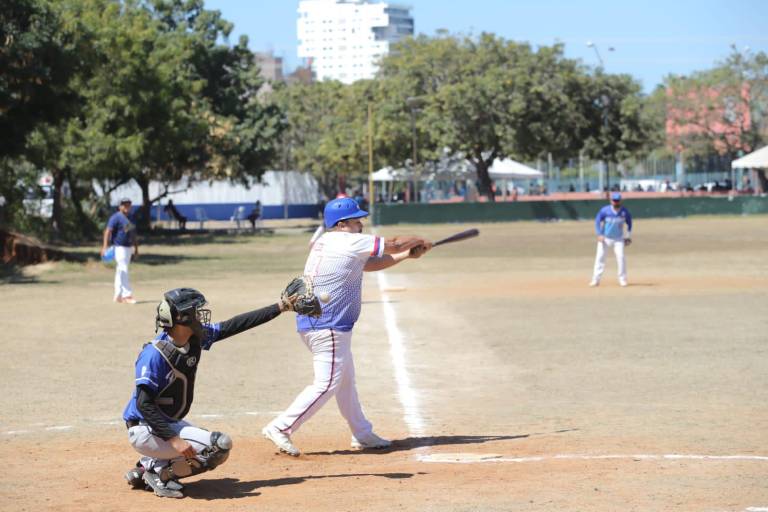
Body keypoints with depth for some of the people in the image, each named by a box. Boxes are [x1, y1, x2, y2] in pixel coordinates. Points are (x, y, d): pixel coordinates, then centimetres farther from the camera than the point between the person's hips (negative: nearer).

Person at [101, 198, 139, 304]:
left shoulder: (130, 218, 16)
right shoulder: (116, 217, -10)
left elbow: (134, 235, 23)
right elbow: (108, 231, -19)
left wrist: (136, 249, 21)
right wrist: (105, 246, -29)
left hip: (129, 247, 9)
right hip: (119, 247, -9)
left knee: (120, 272, 12)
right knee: (123, 271, -11)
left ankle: (117, 296, 16)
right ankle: (127, 295, -13)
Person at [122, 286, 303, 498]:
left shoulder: (195, 338, -1)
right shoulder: (155, 354, -23)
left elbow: (233, 326, 5)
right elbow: (144, 404, -26)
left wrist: (280, 307, 4)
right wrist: (174, 439, -33)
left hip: (170, 424, 9)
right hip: (146, 431, -9)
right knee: (221, 444, -19)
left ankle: (146, 468, 15)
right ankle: (161, 474, -7)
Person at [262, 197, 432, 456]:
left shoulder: (325, 243, 16)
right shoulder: (349, 242, -12)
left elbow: (368, 265, 22)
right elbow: (393, 244, -2)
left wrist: (407, 254, 19)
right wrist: (419, 241, 16)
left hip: (312, 324, 10)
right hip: (328, 327, -10)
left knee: (346, 380, 18)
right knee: (327, 383, -9)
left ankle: (362, 434, 25)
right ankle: (281, 427, -11)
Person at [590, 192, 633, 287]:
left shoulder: (624, 212, -8)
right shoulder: (605, 210, -13)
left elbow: (629, 222, 8)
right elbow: (597, 221, -6)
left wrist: (629, 236, 6)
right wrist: (599, 235, -15)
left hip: (618, 239, 1)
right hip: (605, 237, -1)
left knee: (620, 256, -11)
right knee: (600, 257, -6)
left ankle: (622, 279, 1)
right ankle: (596, 280, -2)